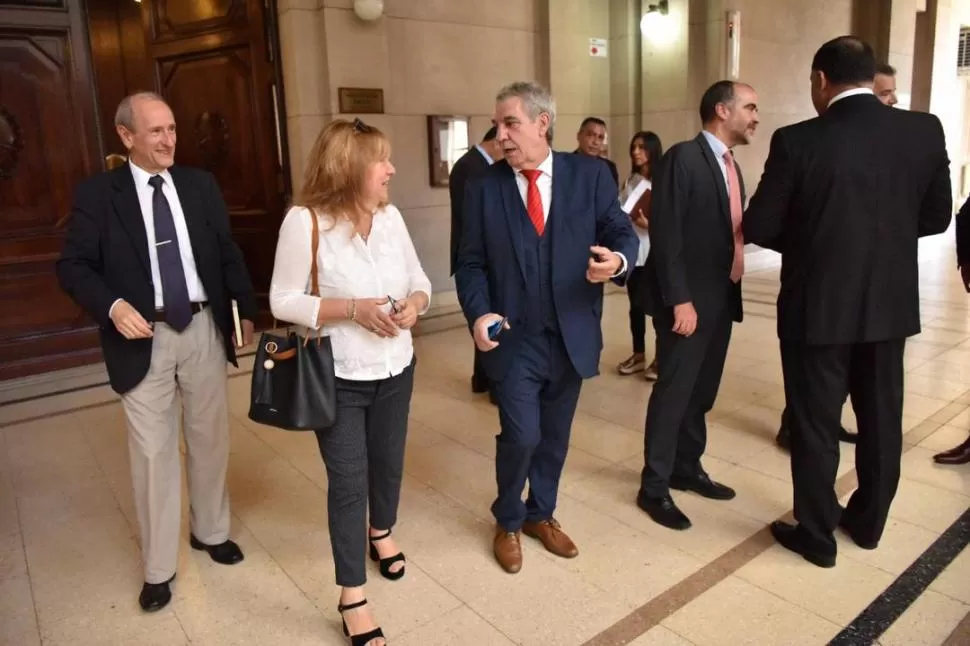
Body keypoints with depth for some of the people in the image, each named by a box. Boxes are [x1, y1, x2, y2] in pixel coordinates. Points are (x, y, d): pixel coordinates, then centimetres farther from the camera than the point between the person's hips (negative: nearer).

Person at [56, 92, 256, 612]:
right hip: (144, 337, -3)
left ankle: (211, 531, 37)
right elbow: (72, 267, -6)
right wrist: (113, 306, -23)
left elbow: (227, 254, 9)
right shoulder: (96, 194, -4)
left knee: (210, 438, 15)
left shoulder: (200, 185, 5)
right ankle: (158, 567, 21)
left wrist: (246, 311, 4)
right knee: (153, 451, 4)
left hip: (204, 328, 3)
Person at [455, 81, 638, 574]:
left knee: (554, 436, 15)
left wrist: (618, 260, -25)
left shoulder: (590, 174, -1)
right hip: (514, 338, -1)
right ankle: (508, 521, 24)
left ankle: (541, 514, 39)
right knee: (522, 435, -5)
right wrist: (480, 314, -18)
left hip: (571, 335, 2)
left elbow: (622, 233, -1)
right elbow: (471, 263, -1)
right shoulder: (484, 187, -1)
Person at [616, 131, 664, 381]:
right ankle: (638, 355, 24)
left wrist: (650, 223, -22)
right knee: (636, 306, 11)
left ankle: (661, 357, 15)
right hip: (634, 252, 5)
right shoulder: (630, 182, 11)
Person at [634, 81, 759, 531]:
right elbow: (665, 235, -18)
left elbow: (732, 231, 15)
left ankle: (687, 469, 31)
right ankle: (654, 488, 10)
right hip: (688, 300, -8)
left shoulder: (731, 166, 16)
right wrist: (680, 300, -21)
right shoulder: (683, 158, -12)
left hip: (721, 298, 9)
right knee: (674, 392, -2)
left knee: (702, 390, 16)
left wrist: (730, 291, 8)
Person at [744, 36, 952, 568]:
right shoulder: (925, 131, -3)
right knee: (881, 417, 19)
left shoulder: (797, 141, -15)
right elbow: (936, 217, 5)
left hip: (818, 305, -4)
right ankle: (868, 521, 36)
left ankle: (816, 535, 22)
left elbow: (758, 227, -11)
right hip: (890, 302, 4)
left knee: (815, 424, 9)